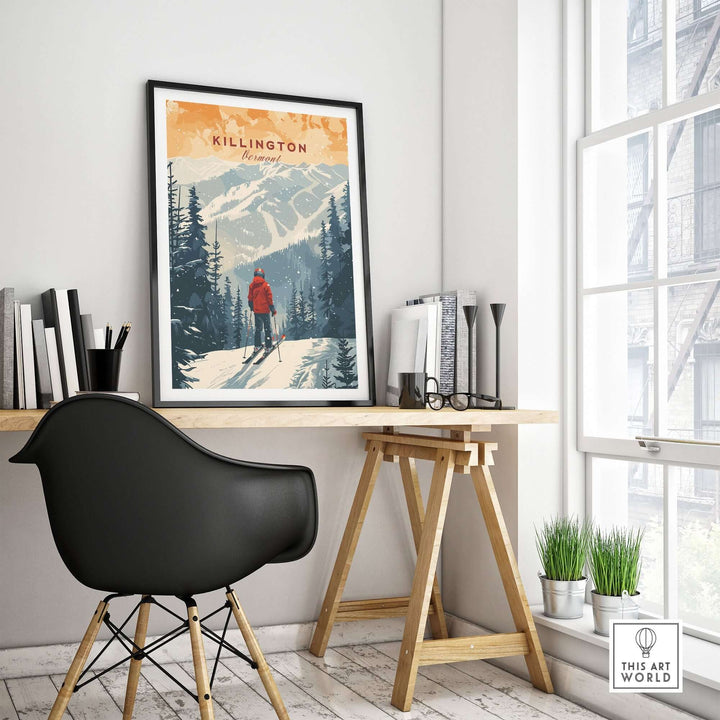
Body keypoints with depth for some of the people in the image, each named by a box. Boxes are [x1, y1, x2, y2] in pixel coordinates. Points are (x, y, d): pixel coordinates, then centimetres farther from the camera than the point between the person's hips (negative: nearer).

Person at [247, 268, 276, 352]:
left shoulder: (251, 285, 0)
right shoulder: (266, 285, -10)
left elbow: (250, 298, 6)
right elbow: (269, 298, -9)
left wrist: (251, 307, 22)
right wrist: (273, 309, -3)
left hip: (256, 310, 3)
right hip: (265, 310, -3)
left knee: (258, 328, 13)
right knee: (267, 328, 6)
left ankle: (257, 346, 9)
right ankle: (268, 346, 5)